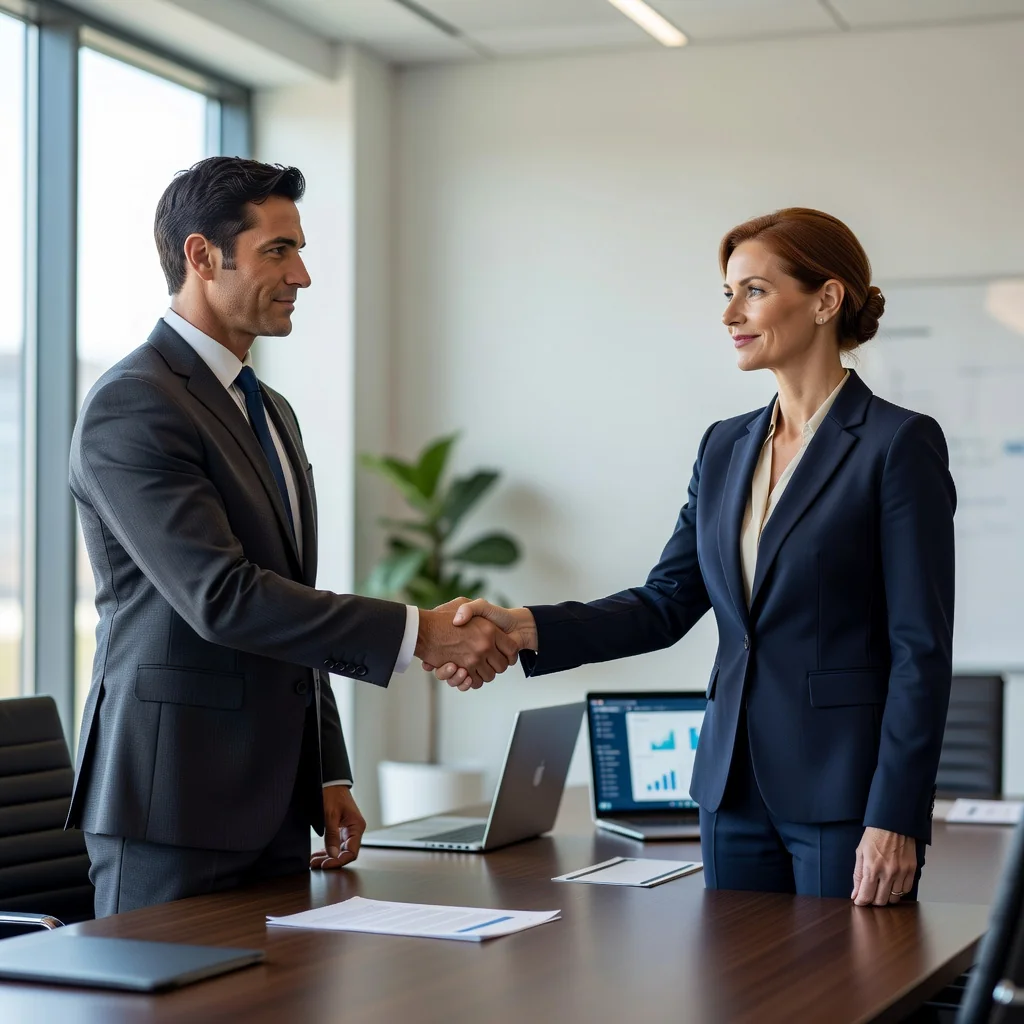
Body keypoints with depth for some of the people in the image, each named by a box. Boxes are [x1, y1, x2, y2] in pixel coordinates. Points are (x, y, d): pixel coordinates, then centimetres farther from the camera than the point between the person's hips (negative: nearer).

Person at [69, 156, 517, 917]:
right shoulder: (132, 406, -13)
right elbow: (220, 597, -22)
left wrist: (328, 777, 16)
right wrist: (416, 633, -22)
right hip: (174, 805, -8)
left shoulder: (271, 412, 17)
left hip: (274, 807, 8)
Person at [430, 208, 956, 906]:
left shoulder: (899, 444, -8)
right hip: (736, 787, 7)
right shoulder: (726, 446, 12)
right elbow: (665, 605, 8)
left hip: (846, 792, -6)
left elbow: (922, 648, -12)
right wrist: (524, 629, -7)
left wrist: (895, 821, -17)